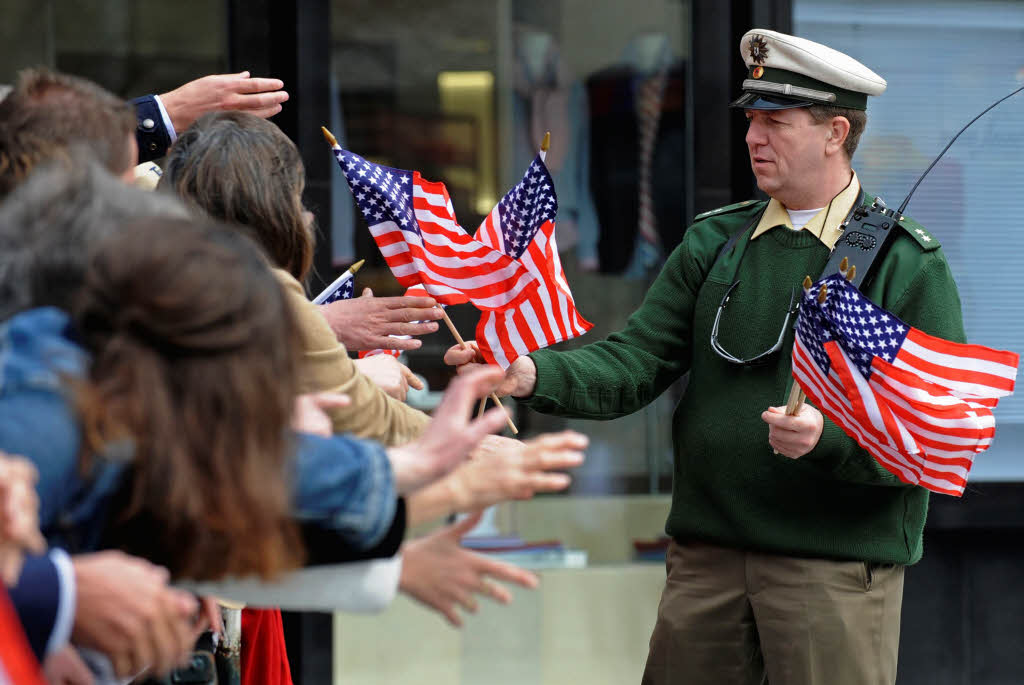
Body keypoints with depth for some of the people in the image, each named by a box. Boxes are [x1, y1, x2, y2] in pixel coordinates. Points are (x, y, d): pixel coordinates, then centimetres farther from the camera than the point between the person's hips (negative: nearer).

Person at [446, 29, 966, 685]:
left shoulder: (910, 265, -4)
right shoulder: (714, 242, 11)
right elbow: (636, 362, 3)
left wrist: (830, 436, -26)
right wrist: (533, 375, -15)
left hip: (838, 566, -4)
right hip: (706, 554, 5)